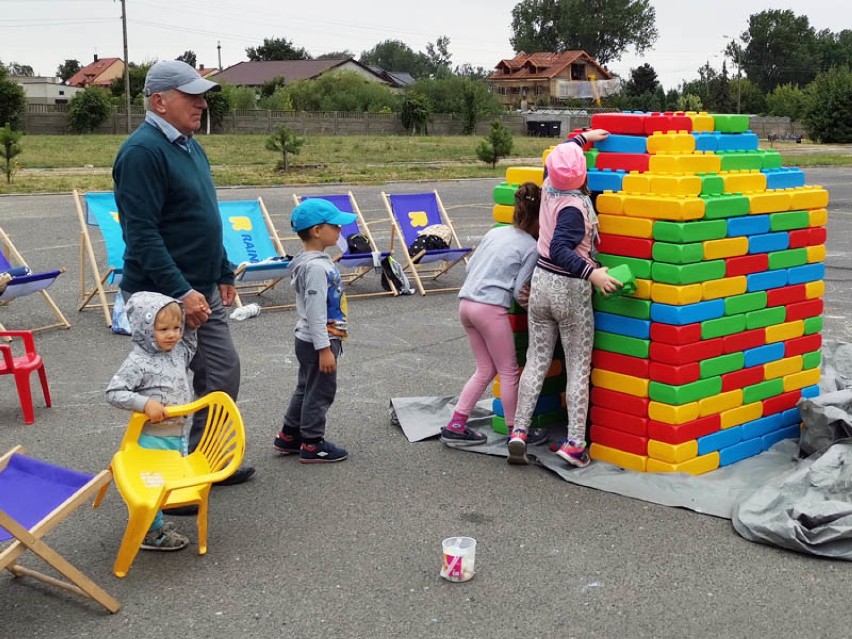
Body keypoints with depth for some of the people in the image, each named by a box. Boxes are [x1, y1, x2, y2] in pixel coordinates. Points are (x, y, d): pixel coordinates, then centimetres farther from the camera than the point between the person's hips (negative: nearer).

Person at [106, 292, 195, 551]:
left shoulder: (179, 352, 4)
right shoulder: (138, 362, -19)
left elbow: (190, 345, 29)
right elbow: (113, 393, -22)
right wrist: (145, 403, -32)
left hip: (178, 433, 8)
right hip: (152, 437, -8)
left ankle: (154, 521, 39)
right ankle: (151, 532, 16)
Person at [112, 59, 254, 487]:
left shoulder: (190, 146, 12)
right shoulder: (143, 151, -17)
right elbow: (141, 234, -23)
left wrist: (223, 274, 20)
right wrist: (182, 291, -26)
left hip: (203, 291, 9)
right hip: (164, 297, -9)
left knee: (223, 373, 14)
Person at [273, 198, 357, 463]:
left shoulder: (311, 261, 8)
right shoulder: (316, 267, -24)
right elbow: (315, 312, -25)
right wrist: (324, 349, -23)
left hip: (309, 340, 10)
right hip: (318, 342, -10)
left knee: (306, 388, 20)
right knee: (321, 391, 3)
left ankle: (288, 436, 32)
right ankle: (312, 445, 15)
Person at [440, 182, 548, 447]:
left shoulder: (495, 232, 14)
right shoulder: (532, 248, -4)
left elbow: (470, 266, 16)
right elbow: (519, 291, -5)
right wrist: (530, 301, 14)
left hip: (466, 302, 7)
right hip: (491, 308, -7)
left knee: (485, 369, 18)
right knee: (509, 372, 8)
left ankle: (455, 426, 15)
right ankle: (515, 431, 16)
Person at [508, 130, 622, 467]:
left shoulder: (549, 188, 0)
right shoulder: (574, 208, -21)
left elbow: (559, 153, 22)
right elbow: (560, 250, -33)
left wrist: (583, 137, 34)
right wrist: (591, 272, -42)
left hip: (541, 281, 7)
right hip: (570, 289, -7)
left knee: (536, 361, 10)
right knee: (578, 368, 2)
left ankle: (519, 432, 6)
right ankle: (574, 443, 1)